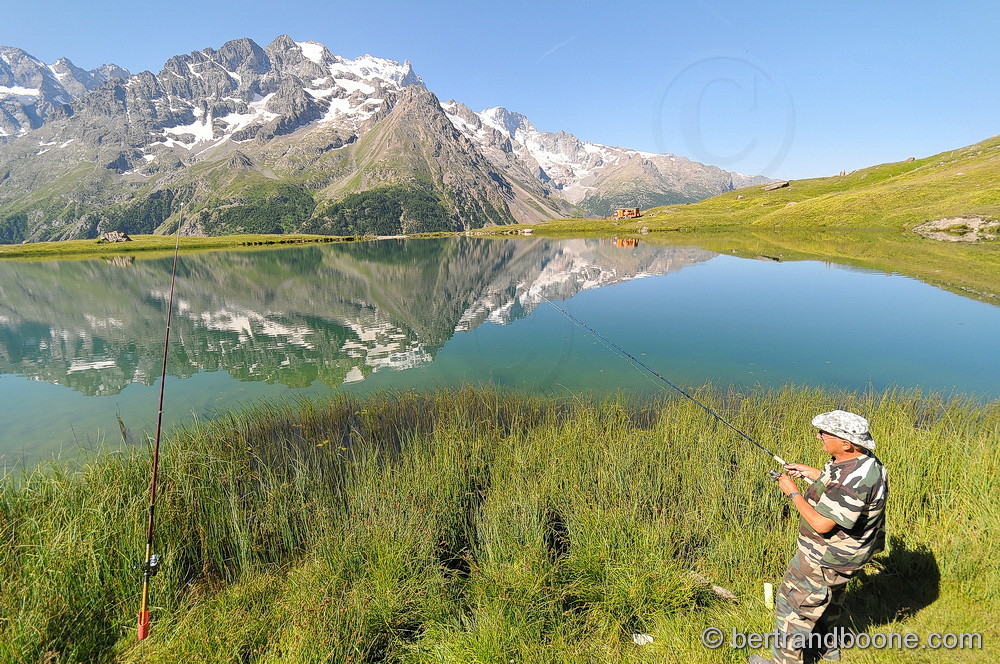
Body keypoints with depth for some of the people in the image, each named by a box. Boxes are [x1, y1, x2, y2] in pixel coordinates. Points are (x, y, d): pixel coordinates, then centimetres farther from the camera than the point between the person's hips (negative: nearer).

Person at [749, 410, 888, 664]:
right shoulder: (861, 460, -5)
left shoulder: (855, 479, -36)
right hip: (844, 548, 10)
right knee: (826, 596, 30)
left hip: (828, 557, -10)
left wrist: (793, 492, -23)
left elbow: (821, 523, -33)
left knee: (794, 602, 6)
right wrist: (808, 471, 11)